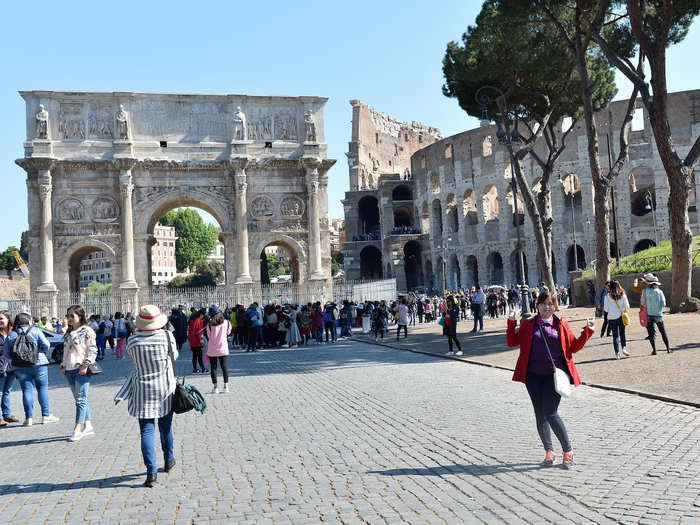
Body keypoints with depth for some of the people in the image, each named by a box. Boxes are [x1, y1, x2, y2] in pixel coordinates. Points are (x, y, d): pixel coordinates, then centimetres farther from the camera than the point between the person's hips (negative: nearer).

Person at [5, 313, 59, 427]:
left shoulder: (10, 335, 4)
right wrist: (42, 354, 12)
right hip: (39, 364, -2)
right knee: (43, 388, 7)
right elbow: (46, 345, -7)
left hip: (20, 367, 2)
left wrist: (15, 360, 18)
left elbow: (7, 354, 2)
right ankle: (46, 415, 7)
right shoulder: (36, 331, -2)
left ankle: (29, 417, 1)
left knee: (27, 390, 5)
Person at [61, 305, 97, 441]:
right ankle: (88, 426, 16)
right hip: (70, 370, 8)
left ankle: (77, 430, -10)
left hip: (81, 369, -8)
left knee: (81, 399, -9)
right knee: (79, 399, 10)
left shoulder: (87, 331, -5)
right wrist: (63, 366, 16)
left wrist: (86, 365, -17)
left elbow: (93, 351, -9)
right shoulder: (68, 333, 17)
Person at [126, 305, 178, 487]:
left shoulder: (132, 341, -9)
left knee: (147, 430, 0)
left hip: (143, 391, -1)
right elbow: (174, 356, 5)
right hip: (165, 389, 1)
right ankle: (169, 460, 37)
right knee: (165, 426, 19)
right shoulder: (167, 336, -10)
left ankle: (151, 472, -9)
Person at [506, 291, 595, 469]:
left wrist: (587, 331, 0)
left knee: (550, 414, -10)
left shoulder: (561, 325, 7)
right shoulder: (528, 324, 9)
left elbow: (573, 347, 10)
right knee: (540, 415, 8)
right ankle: (549, 451, 23)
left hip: (554, 374, -3)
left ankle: (568, 451, 7)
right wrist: (511, 323, -5)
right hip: (533, 375, 3)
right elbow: (512, 342, 7)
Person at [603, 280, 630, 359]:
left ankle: (617, 353, 0)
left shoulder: (607, 296, -6)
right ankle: (624, 347, 2)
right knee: (622, 333, 18)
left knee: (615, 335, 4)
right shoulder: (622, 294, -3)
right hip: (621, 317, 1)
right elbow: (627, 306, 0)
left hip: (612, 317, -1)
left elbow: (606, 309, -1)